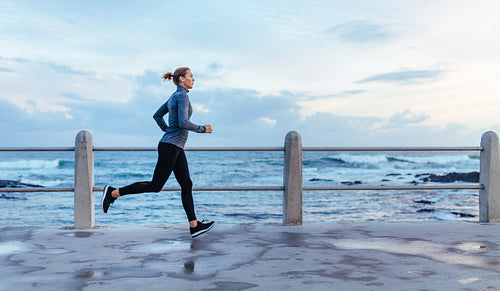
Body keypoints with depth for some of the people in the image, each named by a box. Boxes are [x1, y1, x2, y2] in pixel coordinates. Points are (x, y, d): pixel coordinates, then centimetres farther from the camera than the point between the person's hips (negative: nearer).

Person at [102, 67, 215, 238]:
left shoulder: (174, 97, 17)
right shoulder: (182, 96, -12)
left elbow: (157, 116, 25)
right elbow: (183, 123, -23)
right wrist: (202, 129, -11)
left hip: (176, 148, 10)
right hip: (170, 147, -10)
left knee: (187, 185, 5)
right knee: (155, 185, -5)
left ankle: (194, 226, 4)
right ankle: (113, 193, 3)